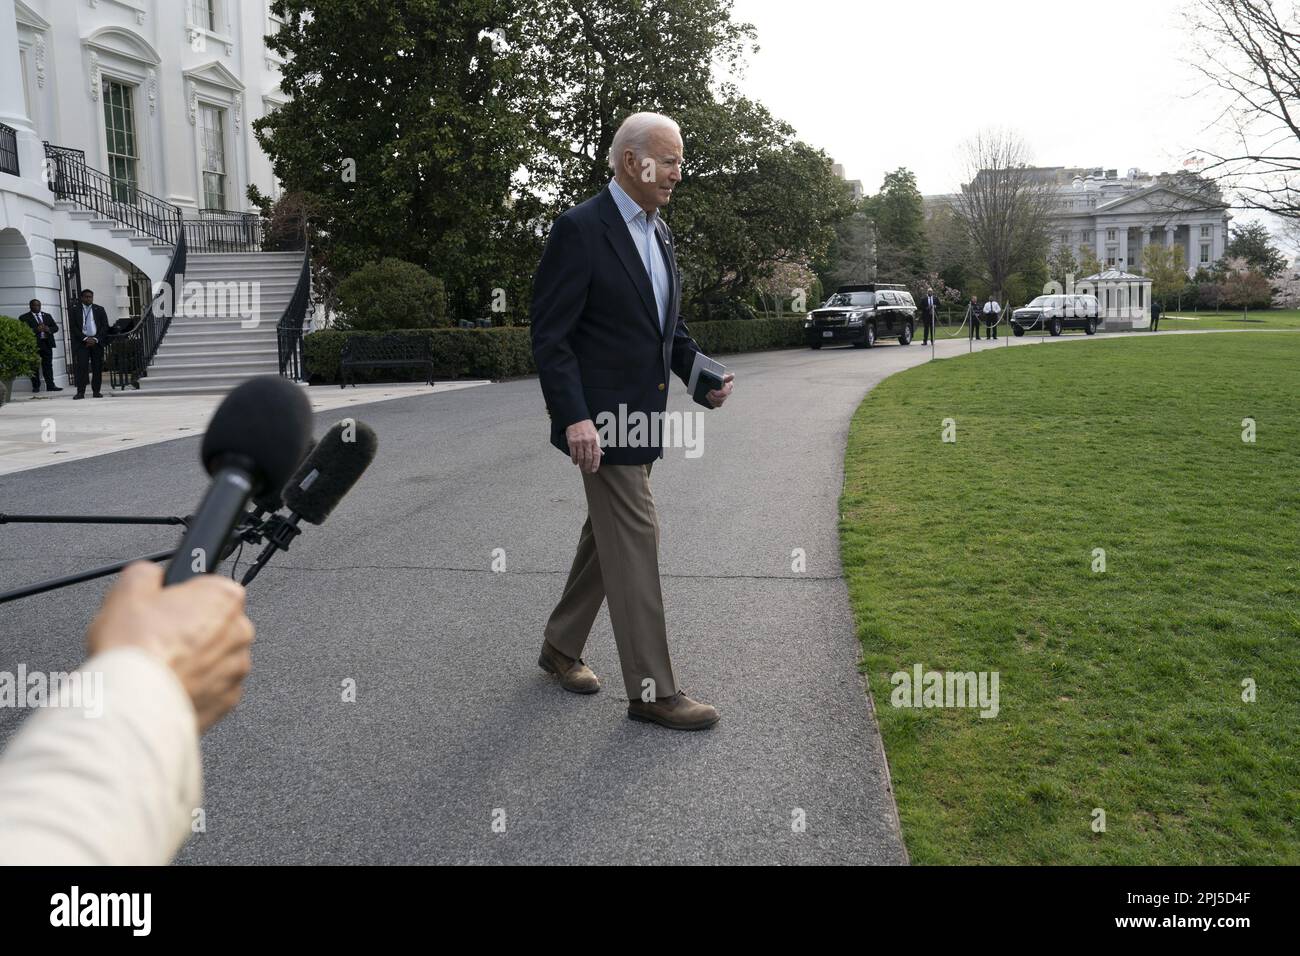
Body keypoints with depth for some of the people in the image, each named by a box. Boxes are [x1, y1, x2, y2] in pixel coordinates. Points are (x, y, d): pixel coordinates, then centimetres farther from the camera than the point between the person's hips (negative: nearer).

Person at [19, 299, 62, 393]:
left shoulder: (47, 316, 18)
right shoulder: (25, 318, 2)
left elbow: (56, 327, 13)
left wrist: (48, 329, -8)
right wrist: (36, 330, -21)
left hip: (47, 343, 4)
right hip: (34, 344, -4)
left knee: (48, 365, 3)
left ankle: (50, 385, 3)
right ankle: (36, 386, 5)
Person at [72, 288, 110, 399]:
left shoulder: (100, 310, 11)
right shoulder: (75, 311, 8)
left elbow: (105, 326, 5)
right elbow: (74, 328, 1)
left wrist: (96, 339, -7)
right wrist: (85, 339, -10)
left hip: (97, 341, 1)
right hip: (82, 342, -1)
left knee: (97, 368, 0)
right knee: (81, 367, -8)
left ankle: (96, 391, 6)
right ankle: (80, 392, -10)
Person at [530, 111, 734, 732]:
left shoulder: (658, 232, 12)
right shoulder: (580, 229, -13)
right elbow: (550, 335, -16)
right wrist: (574, 418, -25)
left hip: (642, 416, 9)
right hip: (602, 417, -9)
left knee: (607, 534, 17)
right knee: (635, 539, -6)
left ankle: (561, 646, 34)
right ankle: (652, 690, 4)